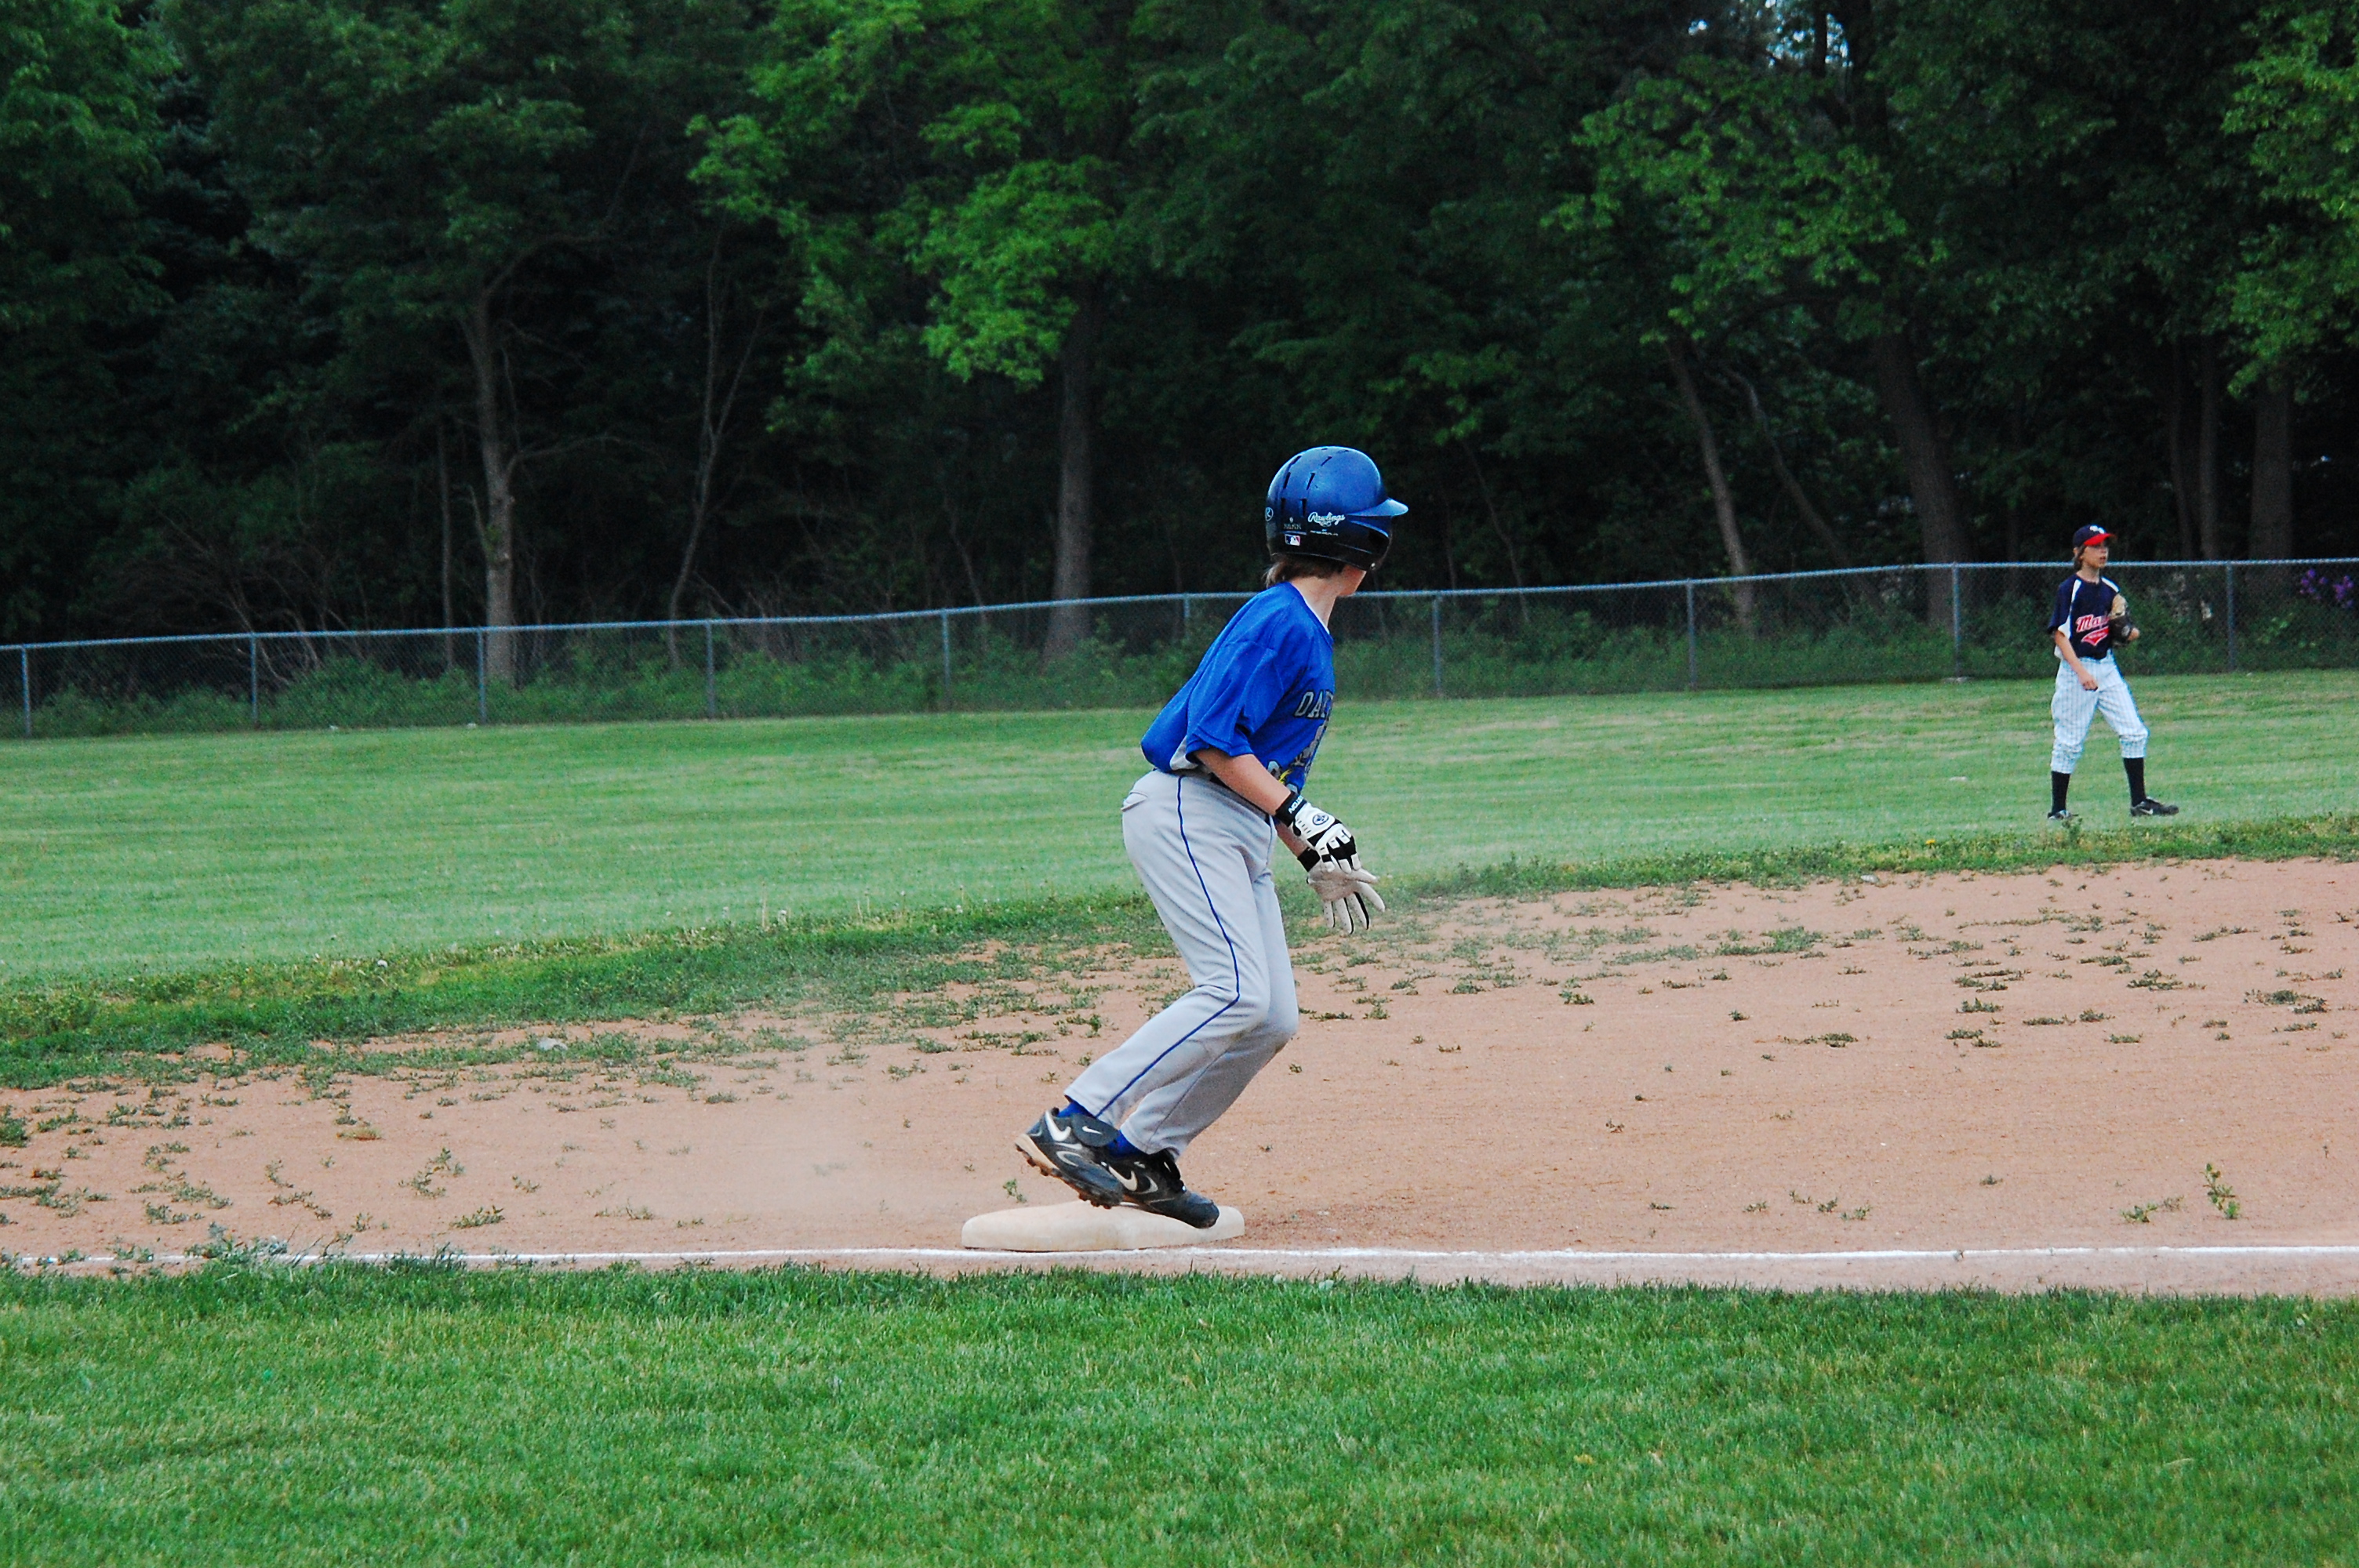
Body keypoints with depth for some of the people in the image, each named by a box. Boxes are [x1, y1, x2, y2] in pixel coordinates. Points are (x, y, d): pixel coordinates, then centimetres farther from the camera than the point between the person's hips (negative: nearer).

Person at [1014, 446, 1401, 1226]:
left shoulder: (1310, 633, 18)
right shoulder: (1280, 621, -13)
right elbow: (1214, 739, -20)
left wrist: (1318, 857, 21)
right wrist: (1298, 815, -22)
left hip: (1236, 834, 10)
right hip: (1183, 814, -10)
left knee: (1271, 1017, 3)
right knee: (1236, 992, -21)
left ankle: (1141, 1157, 7)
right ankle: (1073, 1125, -21)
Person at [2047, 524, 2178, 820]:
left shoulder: (2110, 590, 10)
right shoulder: (2069, 589, -9)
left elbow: (2123, 634, 18)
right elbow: (2060, 634, -14)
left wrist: (2128, 632, -7)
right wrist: (2081, 671, -24)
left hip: (2107, 667, 6)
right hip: (2075, 668, -6)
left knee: (2134, 732, 1)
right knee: (2069, 741, -3)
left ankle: (2139, 802, 8)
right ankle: (2058, 811, 4)